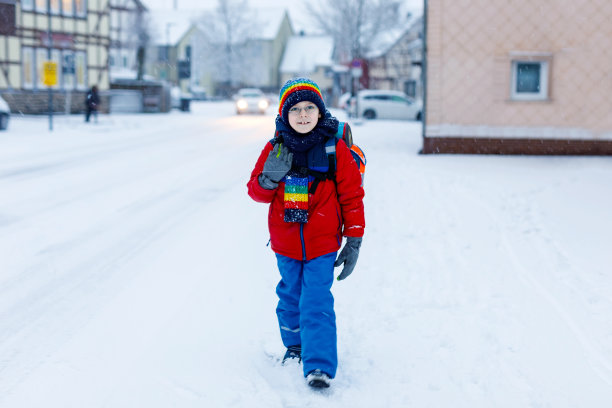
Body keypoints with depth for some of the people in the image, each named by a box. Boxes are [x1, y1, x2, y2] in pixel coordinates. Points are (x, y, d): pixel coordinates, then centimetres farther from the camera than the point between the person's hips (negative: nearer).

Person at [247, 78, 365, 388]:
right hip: (286, 242, 3)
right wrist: (270, 178, -19)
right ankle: (294, 345, 40)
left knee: (317, 303, -12)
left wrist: (354, 241, -4)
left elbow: (352, 196, -3)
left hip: (322, 243, -3)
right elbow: (255, 191, 4)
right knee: (291, 297, 18)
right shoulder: (275, 149, 0)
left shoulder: (336, 149, -6)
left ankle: (319, 367, -12)